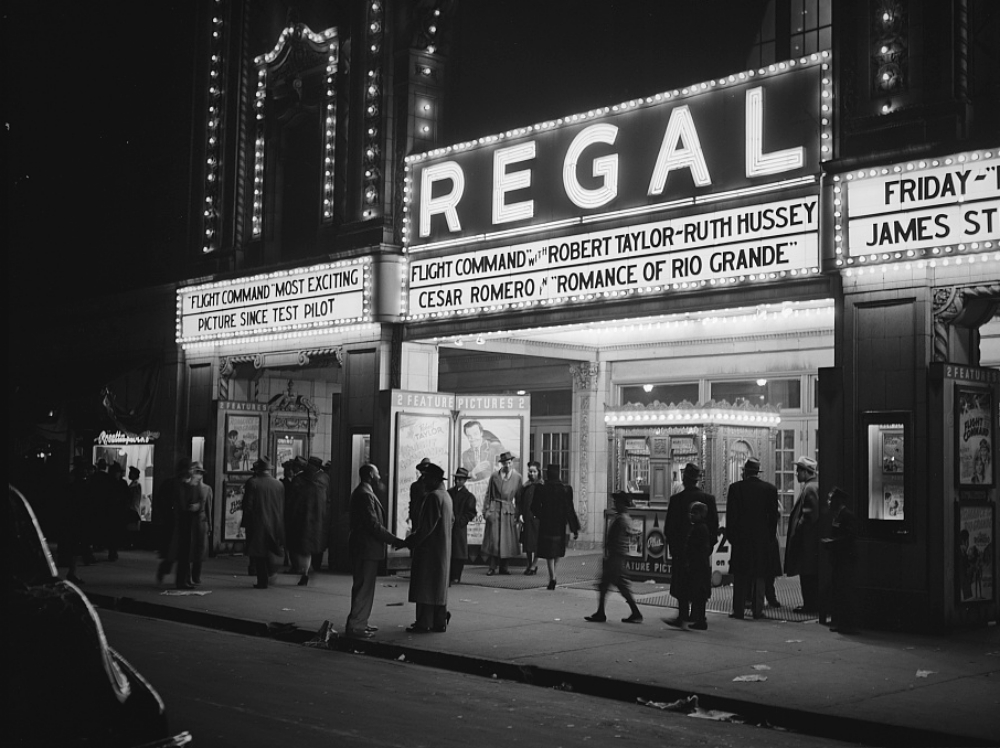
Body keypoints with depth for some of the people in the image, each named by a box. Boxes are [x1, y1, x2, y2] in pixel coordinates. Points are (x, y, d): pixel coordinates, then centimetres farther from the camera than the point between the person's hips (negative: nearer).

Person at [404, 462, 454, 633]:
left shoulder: (433, 497, -18)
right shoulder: (446, 496, 12)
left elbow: (427, 526, -22)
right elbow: (451, 520, 21)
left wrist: (410, 542, -15)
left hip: (429, 548, -9)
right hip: (443, 549, 9)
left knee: (425, 585, -4)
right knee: (438, 586, 13)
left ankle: (423, 623, -2)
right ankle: (440, 622, 16)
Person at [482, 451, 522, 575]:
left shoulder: (517, 477, 4)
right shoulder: (494, 476, 2)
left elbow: (518, 496, 7)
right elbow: (488, 495, 5)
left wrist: (517, 514, 3)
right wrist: (486, 510, -2)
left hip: (509, 510, 1)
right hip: (494, 510, -1)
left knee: (507, 539, 3)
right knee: (493, 539, -4)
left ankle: (503, 566, 14)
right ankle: (492, 567, 1)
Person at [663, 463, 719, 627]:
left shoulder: (676, 499, -10)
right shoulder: (709, 498, -1)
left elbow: (669, 526, -5)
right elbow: (715, 525, 3)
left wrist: (671, 545, 8)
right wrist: (710, 544, 12)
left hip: (681, 546, -3)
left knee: (682, 583, 0)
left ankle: (682, 615, -9)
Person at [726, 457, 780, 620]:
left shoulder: (735, 488, -5)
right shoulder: (770, 489, -1)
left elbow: (731, 515, -4)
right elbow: (773, 515, 2)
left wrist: (731, 536, 4)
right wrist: (770, 536, 10)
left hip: (741, 539, -1)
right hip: (762, 539, 1)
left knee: (740, 576, 5)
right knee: (759, 576, 7)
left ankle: (738, 609, 4)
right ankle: (757, 609, 7)